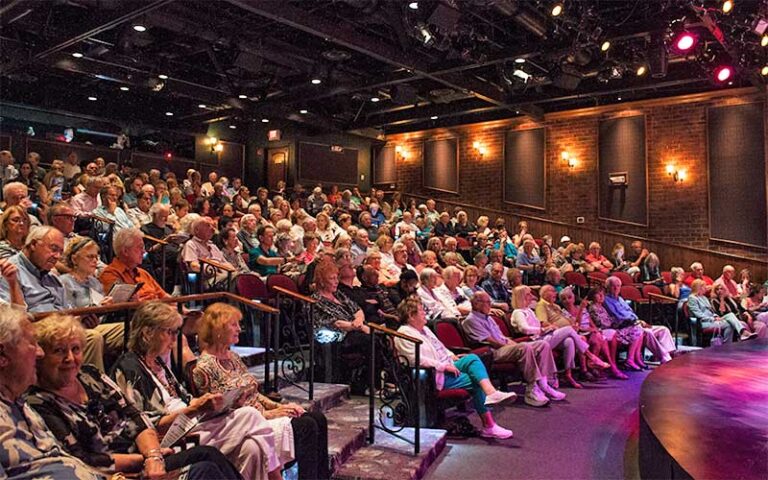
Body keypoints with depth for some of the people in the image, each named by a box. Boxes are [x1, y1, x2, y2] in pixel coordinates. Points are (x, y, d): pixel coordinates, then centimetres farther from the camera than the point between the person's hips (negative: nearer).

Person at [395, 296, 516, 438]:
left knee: (472, 358, -13)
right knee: (475, 380, -16)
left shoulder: (424, 328, 17)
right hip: (434, 376, -9)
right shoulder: (405, 333, -13)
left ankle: (491, 393, -28)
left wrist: (452, 356, 10)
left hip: (446, 368, 9)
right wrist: (444, 366, -20)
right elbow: (417, 359, -23)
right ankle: (489, 425, -14)